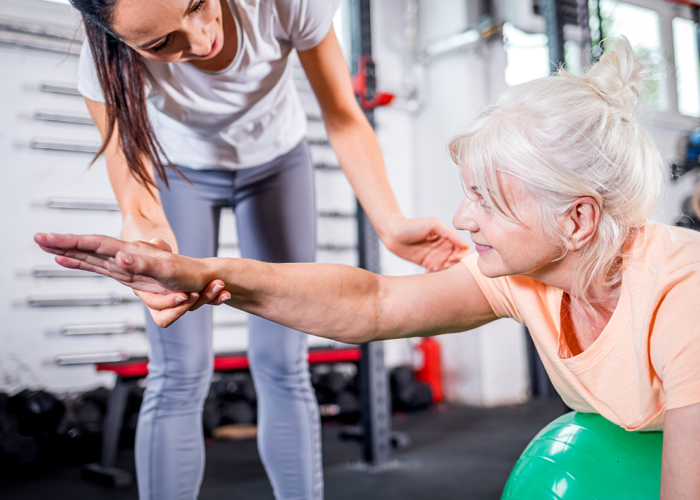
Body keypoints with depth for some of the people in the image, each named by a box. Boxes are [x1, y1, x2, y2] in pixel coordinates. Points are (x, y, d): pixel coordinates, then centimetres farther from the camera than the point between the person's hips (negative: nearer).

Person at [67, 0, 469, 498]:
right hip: (179, 169, 0)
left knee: (283, 368, -3)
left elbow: (343, 117, -23)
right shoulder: (108, 62, -33)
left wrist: (392, 223, -37)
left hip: (276, 160, 1)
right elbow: (135, 187, -32)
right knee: (180, 377, -8)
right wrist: (146, 237, -58)